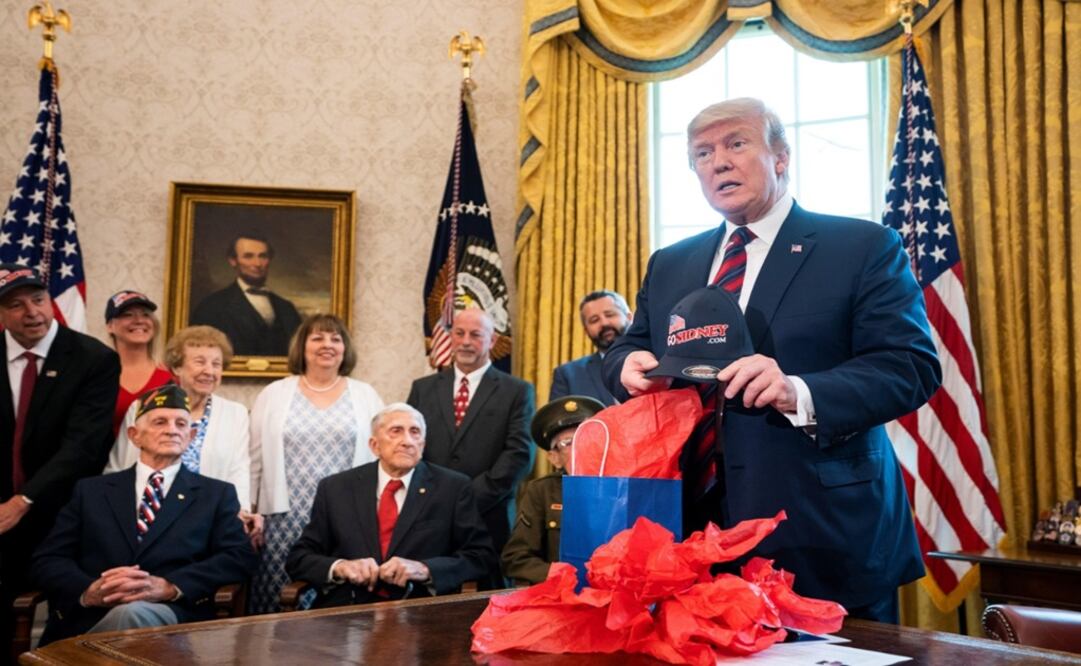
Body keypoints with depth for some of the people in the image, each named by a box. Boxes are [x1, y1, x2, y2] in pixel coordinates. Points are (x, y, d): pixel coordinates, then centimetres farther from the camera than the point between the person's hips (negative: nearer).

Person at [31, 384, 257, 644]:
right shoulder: (91, 491, 20)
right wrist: (89, 590, -12)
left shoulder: (217, 494, 16)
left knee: (132, 613, -37)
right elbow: (47, 560, 12)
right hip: (86, 621, 3)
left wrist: (168, 587, -14)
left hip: (170, 617, -2)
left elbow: (240, 557, 3)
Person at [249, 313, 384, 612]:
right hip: (286, 518, 0)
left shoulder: (366, 396, 8)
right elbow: (255, 459, 8)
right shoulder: (274, 394, 8)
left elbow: (381, 455, 7)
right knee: (277, 603, -1)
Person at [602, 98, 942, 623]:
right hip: (696, 532, 5)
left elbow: (912, 365, -11)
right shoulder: (668, 265, 14)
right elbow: (625, 348, 18)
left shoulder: (864, 247, -2)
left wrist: (798, 394, -28)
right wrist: (632, 363, -8)